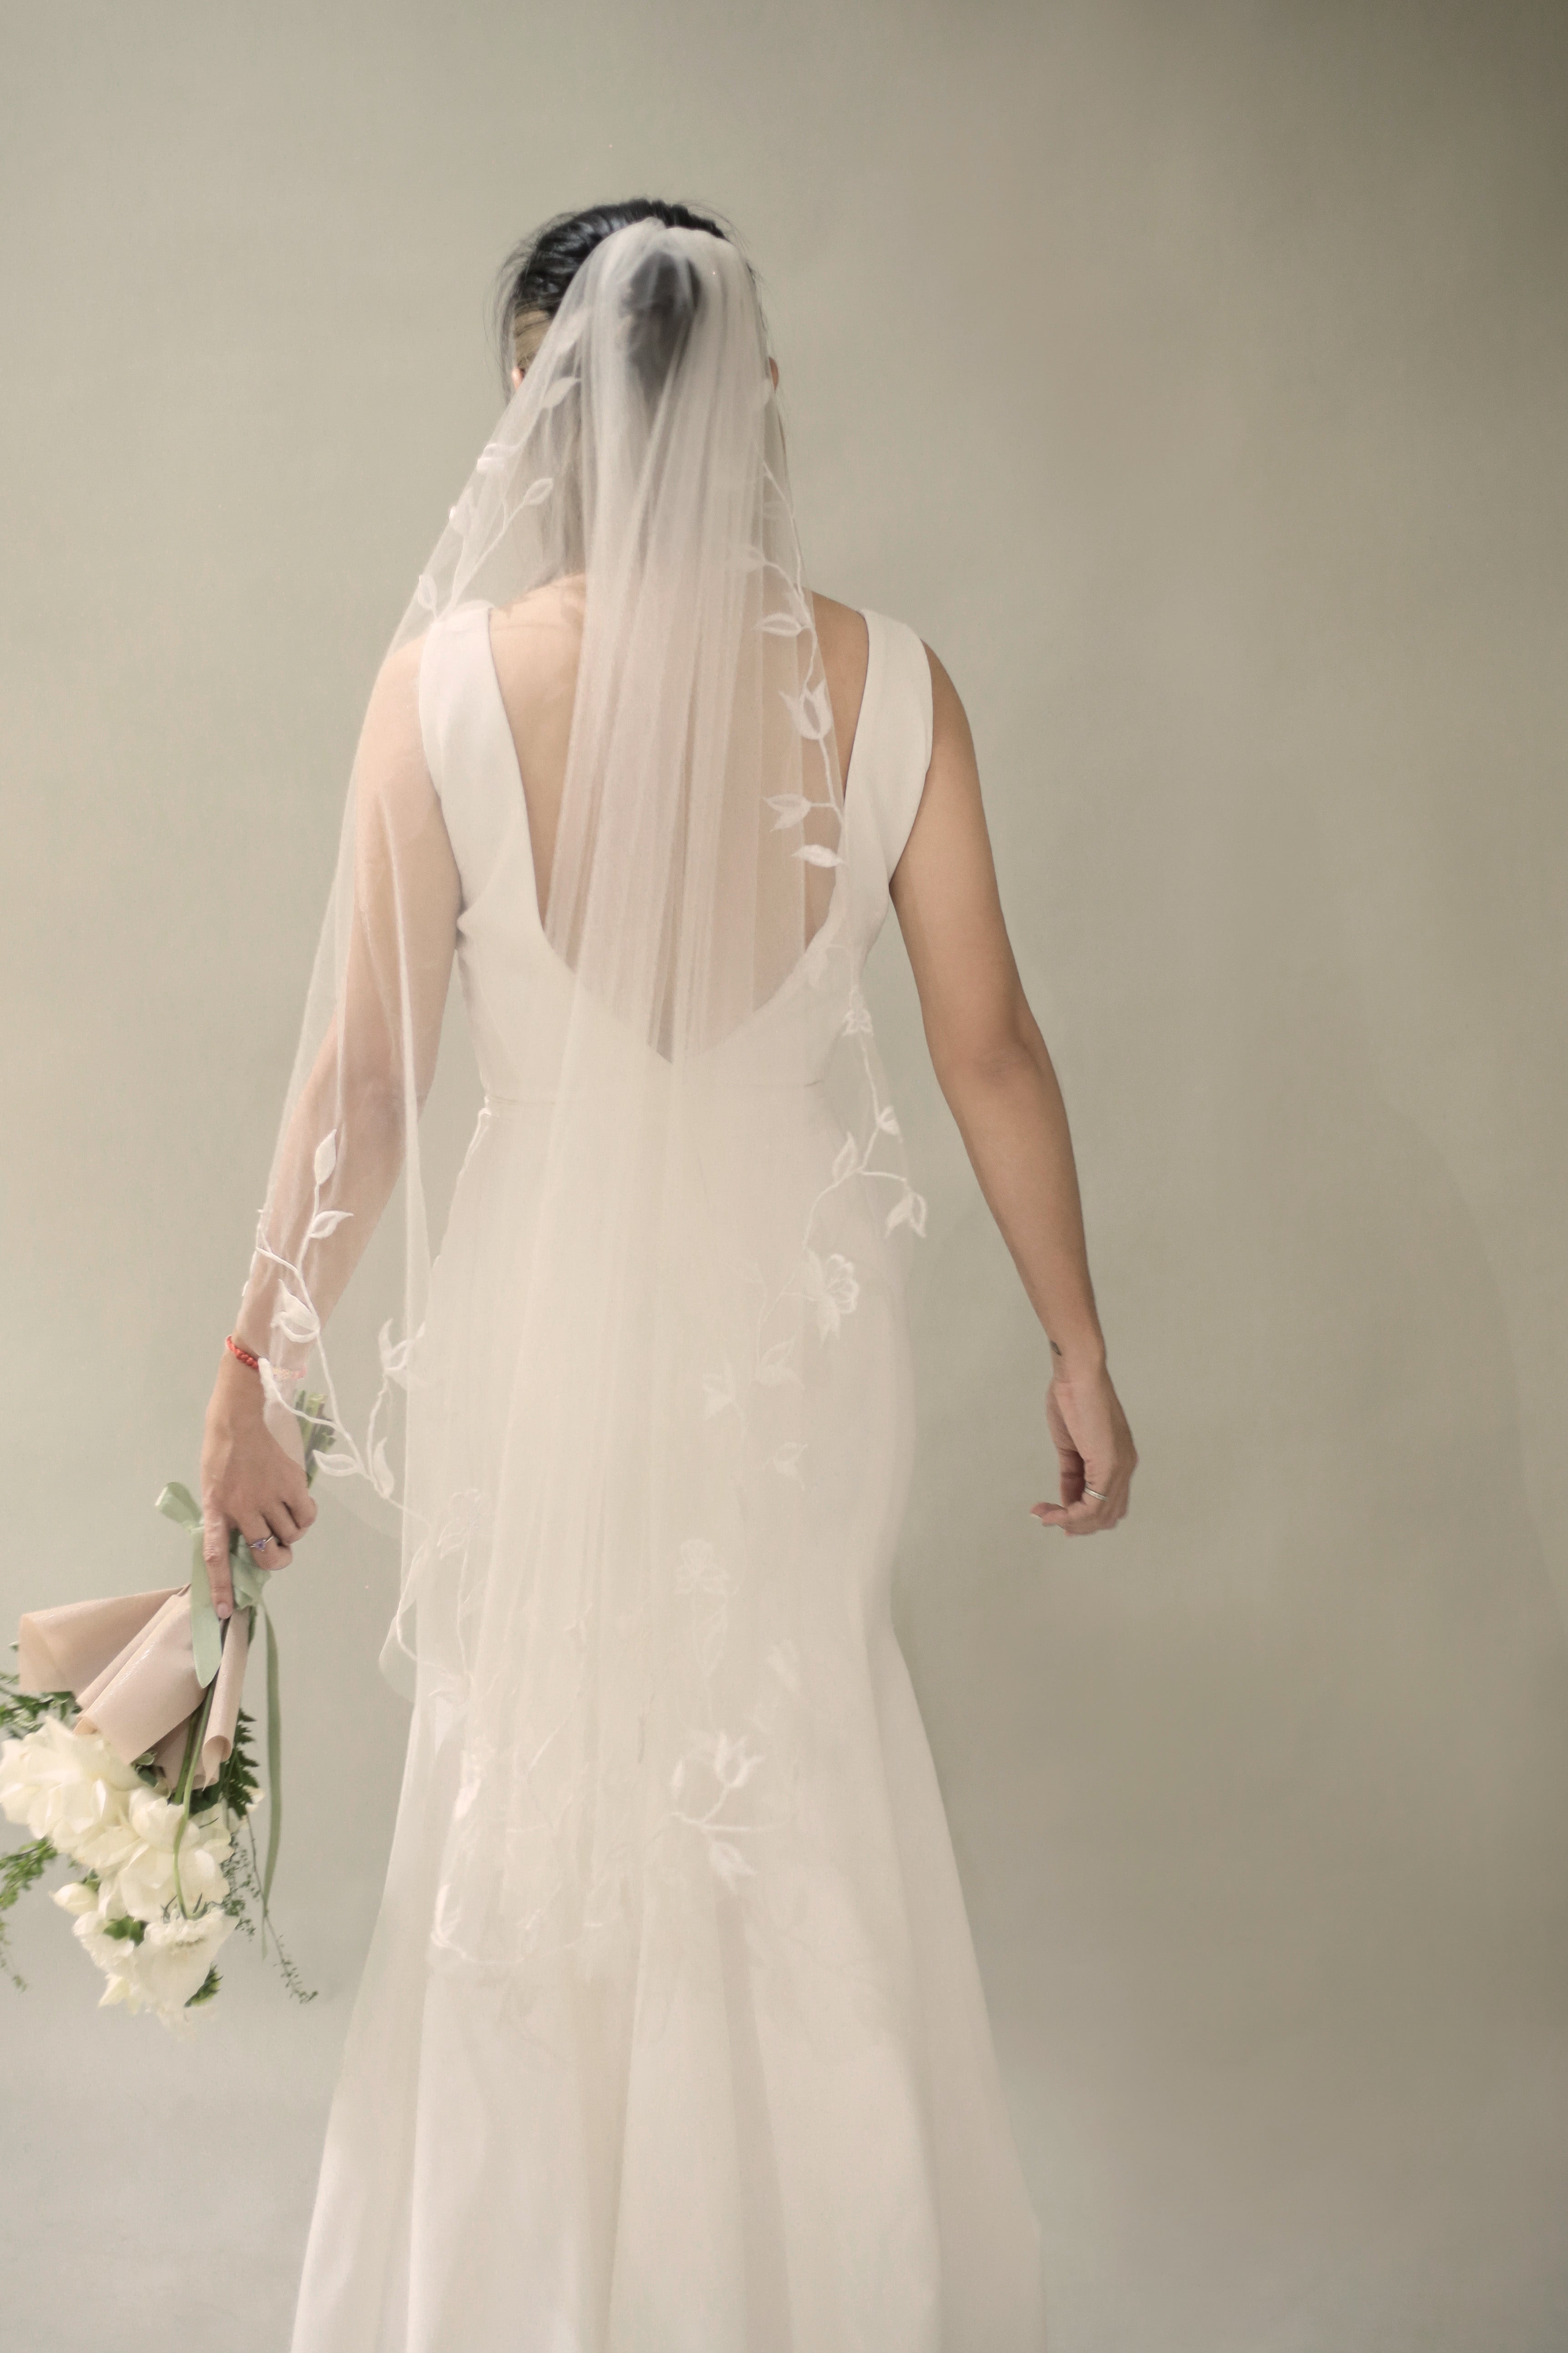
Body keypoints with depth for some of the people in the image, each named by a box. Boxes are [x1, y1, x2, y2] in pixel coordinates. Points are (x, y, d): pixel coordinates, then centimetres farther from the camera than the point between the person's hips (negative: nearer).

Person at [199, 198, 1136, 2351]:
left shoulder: (449, 679, -13)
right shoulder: (888, 684, -8)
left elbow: (364, 1073, -11)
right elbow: (990, 1050, -4)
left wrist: (258, 1370, 0)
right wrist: (1078, 1349, 7)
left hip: (553, 1311, -1)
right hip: (801, 1307, 2)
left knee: (543, 1794, 18)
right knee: (798, 1792, 21)